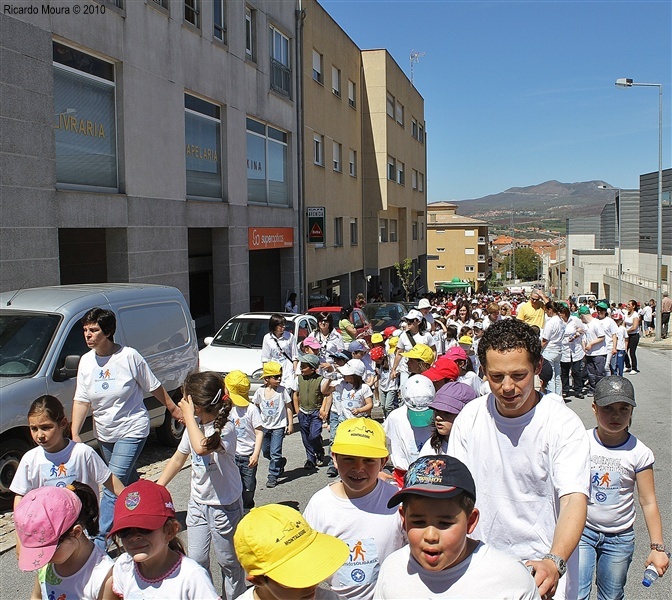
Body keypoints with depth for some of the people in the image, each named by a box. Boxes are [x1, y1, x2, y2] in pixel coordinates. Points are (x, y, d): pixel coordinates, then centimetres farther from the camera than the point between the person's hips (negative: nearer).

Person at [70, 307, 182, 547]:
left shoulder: (129, 356, -16)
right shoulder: (86, 361, -1)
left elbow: (154, 387, -5)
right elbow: (81, 400, -2)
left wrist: (173, 409, 4)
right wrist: (74, 434, -12)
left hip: (132, 430, -6)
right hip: (104, 434, 6)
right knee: (128, 481, 19)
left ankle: (100, 542, -8)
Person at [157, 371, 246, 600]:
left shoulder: (225, 429, -24)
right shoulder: (194, 426, -1)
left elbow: (201, 447, -43)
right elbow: (178, 458, 12)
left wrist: (188, 415, -31)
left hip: (224, 505, -6)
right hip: (198, 502, 6)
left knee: (228, 560, 10)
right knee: (196, 560, 7)